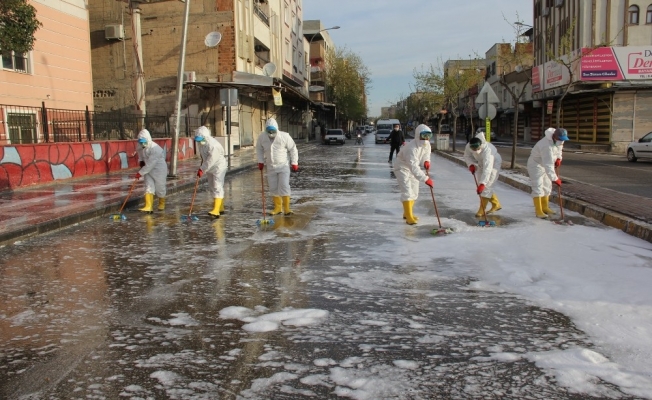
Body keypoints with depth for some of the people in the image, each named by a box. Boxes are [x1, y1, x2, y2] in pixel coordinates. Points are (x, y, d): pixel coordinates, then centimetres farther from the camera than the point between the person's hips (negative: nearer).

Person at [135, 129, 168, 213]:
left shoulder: (155, 149, -29)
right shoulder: (140, 147, -5)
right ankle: (149, 207, -14)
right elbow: (140, 155, 20)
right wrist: (140, 161, 0)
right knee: (149, 187, -8)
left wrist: (140, 173, -29)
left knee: (159, 188, 7)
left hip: (159, 170, -6)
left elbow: (150, 164, -31)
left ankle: (162, 204, 34)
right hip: (148, 170, 6)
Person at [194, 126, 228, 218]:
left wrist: (202, 169, -28)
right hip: (210, 169, 9)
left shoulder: (213, 145, -27)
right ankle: (221, 208, 26)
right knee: (212, 187, 14)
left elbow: (211, 160, -30)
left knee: (217, 187, -14)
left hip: (218, 168, -9)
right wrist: (201, 167, 17)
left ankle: (216, 210, -21)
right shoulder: (202, 143, -1)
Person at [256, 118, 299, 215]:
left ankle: (286, 208, -3)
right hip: (271, 167, 4)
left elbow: (293, 149, -5)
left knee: (284, 186, -12)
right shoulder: (262, 136, -9)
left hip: (284, 166, -3)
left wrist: (294, 163, -4)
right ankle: (278, 207, 20)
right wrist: (260, 161, 7)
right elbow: (259, 149, 10)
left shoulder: (284, 136, -18)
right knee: (273, 188, 7)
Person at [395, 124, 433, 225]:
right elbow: (414, 167, -43)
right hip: (402, 167, -8)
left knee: (414, 192, 13)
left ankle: (407, 213, 30)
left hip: (413, 168, 8)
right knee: (407, 191, -17)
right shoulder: (411, 148, -36)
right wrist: (425, 179, -50)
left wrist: (426, 162, -23)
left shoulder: (427, 145, -11)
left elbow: (426, 156, 3)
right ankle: (409, 217, -12)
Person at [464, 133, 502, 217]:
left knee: (486, 186, -13)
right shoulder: (468, 146, -25)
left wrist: (482, 184, -54)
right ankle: (496, 205, 24)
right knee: (480, 185, 9)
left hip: (494, 164, -7)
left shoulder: (487, 150, -42)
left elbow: (487, 169, -48)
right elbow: (467, 156, -2)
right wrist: (471, 164, -22)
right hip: (481, 164, 7)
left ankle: (482, 210, -3)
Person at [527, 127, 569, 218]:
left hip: (546, 164, 9)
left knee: (547, 186, 14)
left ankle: (544, 208, 25)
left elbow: (559, 148, 14)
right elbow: (548, 165, -39)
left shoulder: (558, 138, -11)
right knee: (538, 187, -13)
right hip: (536, 164, -9)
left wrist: (558, 158, -2)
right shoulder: (547, 146, -38)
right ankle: (538, 211, -11)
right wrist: (555, 179, -38)